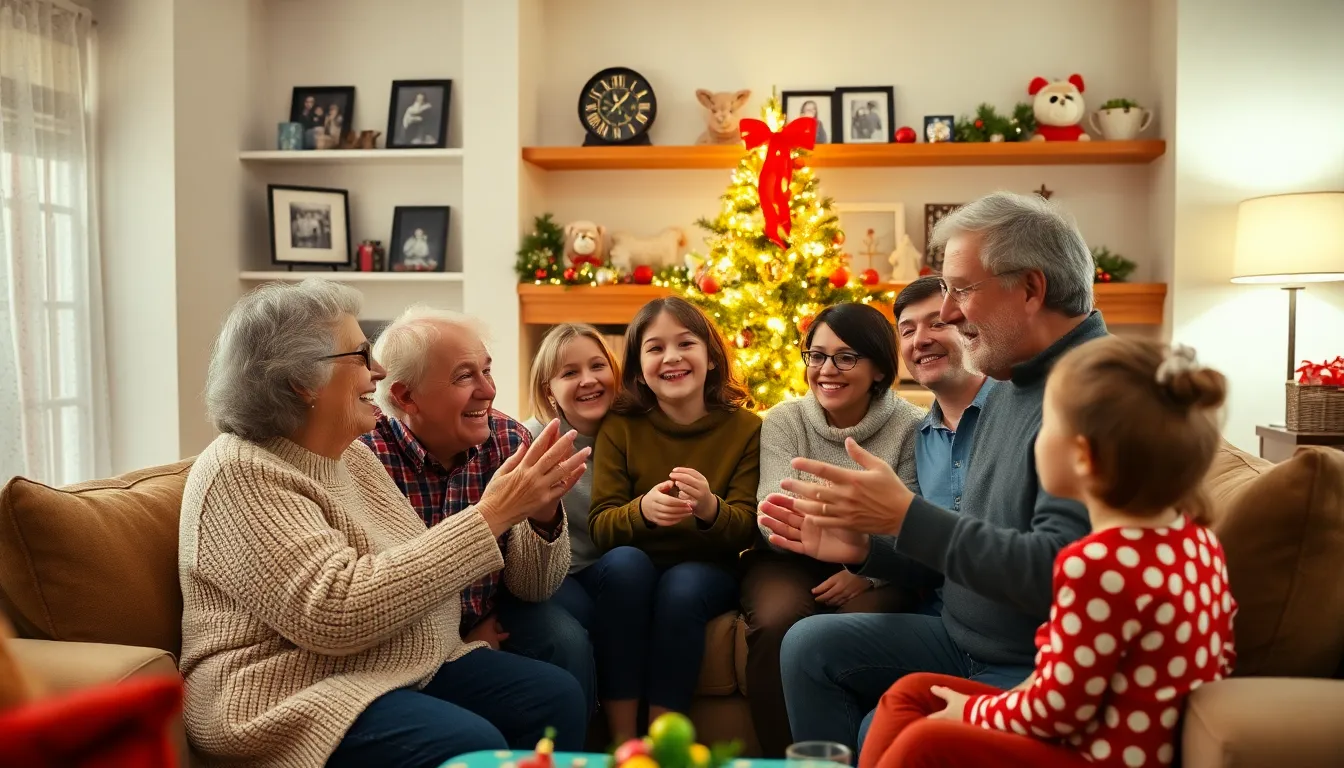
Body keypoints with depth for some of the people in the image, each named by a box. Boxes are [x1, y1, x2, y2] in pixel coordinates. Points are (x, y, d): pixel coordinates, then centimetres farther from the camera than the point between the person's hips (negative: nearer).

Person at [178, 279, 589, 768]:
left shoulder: (353, 456, 10)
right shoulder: (239, 473, -16)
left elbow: (415, 568, 9)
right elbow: (336, 613, -27)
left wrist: (526, 509, -5)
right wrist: (489, 517, -26)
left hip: (412, 666, 8)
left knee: (557, 695, -6)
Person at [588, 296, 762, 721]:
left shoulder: (746, 428, -3)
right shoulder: (619, 427, -2)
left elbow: (746, 530, -6)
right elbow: (599, 527, -7)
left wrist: (710, 508, -31)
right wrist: (642, 510, -30)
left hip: (709, 573, 0)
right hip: (638, 569, 1)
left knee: (683, 585, -33)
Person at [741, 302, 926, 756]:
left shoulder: (910, 426, -5)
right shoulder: (783, 421, -1)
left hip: (874, 570, -1)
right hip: (791, 560, 1)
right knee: (777, 624, -31)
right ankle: (780, 756, -13)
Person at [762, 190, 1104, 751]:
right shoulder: (1010, 387, 12)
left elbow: (1056, 570, -30)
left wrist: (907, 516, -26)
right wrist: (862, 547, 2)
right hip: (966, 643, 9)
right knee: (810, 645, 4)